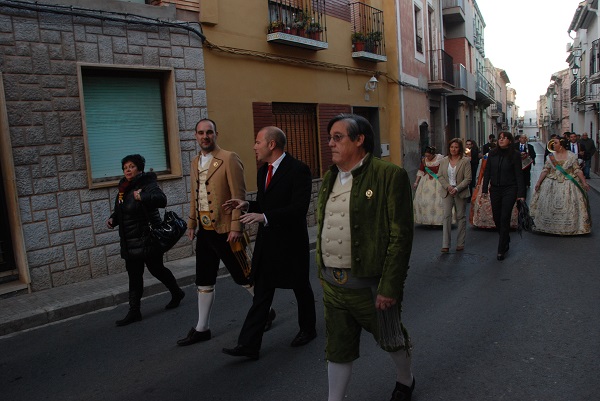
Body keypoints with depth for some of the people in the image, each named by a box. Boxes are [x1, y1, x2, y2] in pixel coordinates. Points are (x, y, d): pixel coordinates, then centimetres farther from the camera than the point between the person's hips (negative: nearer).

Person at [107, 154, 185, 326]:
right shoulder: (124, 188, 12)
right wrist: (113, 218, 5)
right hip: (130, 241, 8)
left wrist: (142, 197, -44)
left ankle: (177, 293, 31)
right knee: (134, 275, 8)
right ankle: (134, 311, 13)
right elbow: (120, 211, 24)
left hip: (148, 238, -8)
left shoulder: (147, 185, -14)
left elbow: (161, 199, -33)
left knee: (156, 269, 7)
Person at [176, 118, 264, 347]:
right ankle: (202, 328, 27)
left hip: (225, 231, -7)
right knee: (204, 282, 14)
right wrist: (191, 224, 16)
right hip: (204, 231, 7)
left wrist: (236, 227, -18)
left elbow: (238, 195, -14)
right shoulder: (195, 163, 12)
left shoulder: (229, 159, -10)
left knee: (243, 277, 5)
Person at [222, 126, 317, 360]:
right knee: (261, 294, 7)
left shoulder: (298, 170, -16)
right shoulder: (263, 171, 10)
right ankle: (249, 345, 11)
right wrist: (247, 205, -1)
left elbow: (299, 208, -24)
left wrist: (264, 217, -31)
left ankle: (308, 329, 37)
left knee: (301, 289, 14)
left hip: (291, 242, -6)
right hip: (267, 243, 7)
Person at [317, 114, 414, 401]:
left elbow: (401, 236, -16)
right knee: (337, 349, 16)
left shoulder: (389, 176, -14)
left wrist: (389, 287, -18)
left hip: (370, 284, -5)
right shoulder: (330, 178, 8)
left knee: (391, 339, 19)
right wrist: (323, 272, 14)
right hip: (331, 285, 5)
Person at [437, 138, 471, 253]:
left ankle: (460, 243, 19)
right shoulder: (443, 161, 6)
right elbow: (440, 176, 6)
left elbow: (468, 178, -8)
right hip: (447, 192, 2)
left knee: (461, 217, 8)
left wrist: (457, 188, -19)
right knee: (446, 216, -5)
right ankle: (445, 244, -2)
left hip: (460, 192, -2)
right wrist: (448, 186, -10)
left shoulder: (465, 161, -4)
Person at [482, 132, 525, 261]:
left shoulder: (515, 155, -5)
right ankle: (506, 241, 33)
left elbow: (519, 175, -5)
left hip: (509, 190, -4)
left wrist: (521, 193, -9)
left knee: (504, 219, -4)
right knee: (496, 217, 8)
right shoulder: (492, 154, 4)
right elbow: (487, 172, 8)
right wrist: (485, 189, 3)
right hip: (495, 189, 4)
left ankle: (501, 250, 3)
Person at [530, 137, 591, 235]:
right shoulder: (551, 156, 4)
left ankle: (570, 227, 13)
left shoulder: (572, 156, -1)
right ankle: (550, 226, 13)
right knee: (549, 206, 0)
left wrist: (584, 182, -6)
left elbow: (577, 170, -1)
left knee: (570, 206, 0)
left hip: (568, 185, -2)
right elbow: (545, 170, 3)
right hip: (552, 184, 2)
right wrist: (538, 182, -2)